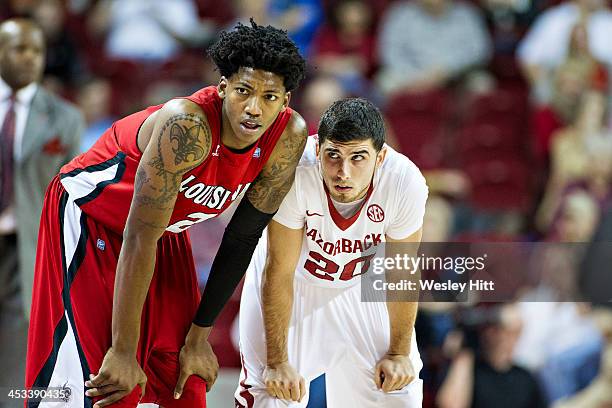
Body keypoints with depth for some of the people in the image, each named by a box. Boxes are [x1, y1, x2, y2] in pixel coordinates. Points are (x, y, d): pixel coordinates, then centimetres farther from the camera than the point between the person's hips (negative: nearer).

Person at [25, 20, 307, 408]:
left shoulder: (290, 136, -19)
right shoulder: (187, 125, -37)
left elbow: (243, 238, -7)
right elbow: (140, 238, -34)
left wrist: (200, 335, -4)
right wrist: (123, 353, -32)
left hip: (166, 225, 6)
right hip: (89, 213, -6)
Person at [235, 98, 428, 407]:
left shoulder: (406, 182, -32)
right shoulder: (296, 174, -38)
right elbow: (280, 270, -26)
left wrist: (399, 352, -5)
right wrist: (277, 361, -22)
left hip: (360, 280, 2)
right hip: (298, 276, -2)